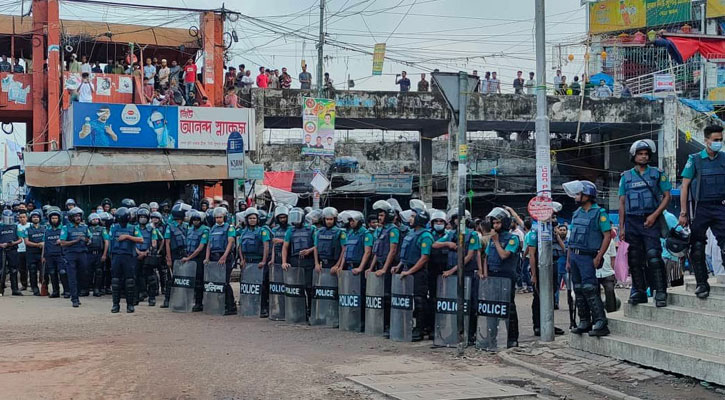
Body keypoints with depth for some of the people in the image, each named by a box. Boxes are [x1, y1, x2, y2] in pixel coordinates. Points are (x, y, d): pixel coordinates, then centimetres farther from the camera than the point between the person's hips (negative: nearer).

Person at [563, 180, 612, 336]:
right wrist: (568, 259, 15)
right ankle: (584, 322, 17)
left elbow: (607, 236, -11)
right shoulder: (577, 213, 15)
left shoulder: (599, 213, -7)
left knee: (589, 289, -15)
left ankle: (601, 324, -15)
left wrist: (598, 258, -17)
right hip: (574, 256, 8)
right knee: (578, 290, 9)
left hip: (587, 257, -8)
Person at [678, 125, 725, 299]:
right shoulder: (695, 160, 2)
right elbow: (684, 187, 1)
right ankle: (702, 284, 9)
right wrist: (683, 213, -4)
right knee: (697, 248, 1)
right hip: (700, 208, -1)